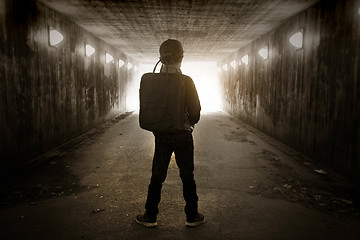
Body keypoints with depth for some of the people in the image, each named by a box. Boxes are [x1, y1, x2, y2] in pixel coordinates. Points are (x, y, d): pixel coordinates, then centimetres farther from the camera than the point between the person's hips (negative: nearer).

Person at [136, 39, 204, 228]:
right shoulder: (186, 81, -13)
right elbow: (195, 110, -10)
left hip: (161, 135, 3)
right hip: (182, 134, -2)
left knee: (157, 176, 13)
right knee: (187, 176, 11)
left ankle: (150, 217, 23)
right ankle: (192, 216, 24)